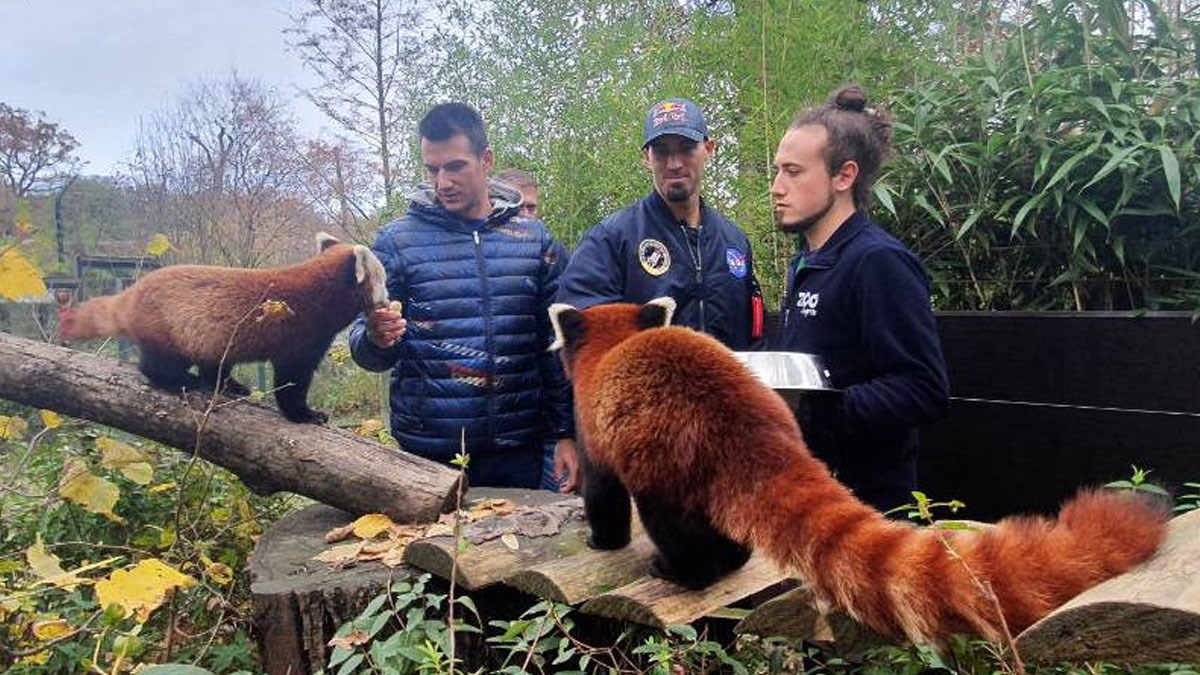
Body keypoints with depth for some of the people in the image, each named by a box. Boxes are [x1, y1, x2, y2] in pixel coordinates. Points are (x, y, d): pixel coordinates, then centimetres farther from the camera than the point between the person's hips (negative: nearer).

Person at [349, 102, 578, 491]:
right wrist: (376, 339, -22)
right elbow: (365, 350, 1)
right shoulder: (396, 240, 0)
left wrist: (566, 434, 4)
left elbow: (557, 346, 7)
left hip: (519, 451, 2)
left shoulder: (535, 239, 5)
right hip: (429, 456, -1)